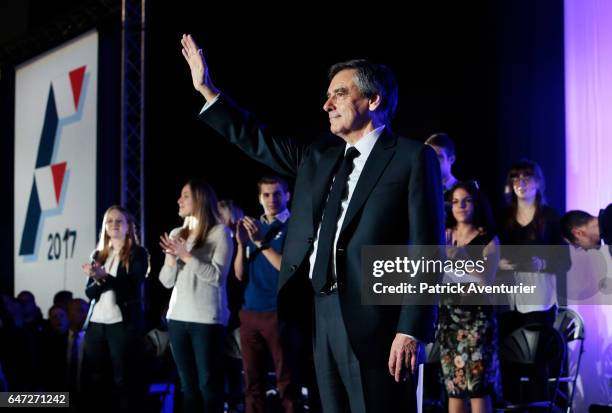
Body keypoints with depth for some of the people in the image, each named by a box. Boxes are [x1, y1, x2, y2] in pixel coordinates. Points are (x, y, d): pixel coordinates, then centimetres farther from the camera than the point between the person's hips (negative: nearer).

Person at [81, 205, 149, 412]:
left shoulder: (138, 253, 0)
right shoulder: (98, 255, 15)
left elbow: (133, 288, -10)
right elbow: (89, 292, 9)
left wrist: (104, 276, -22)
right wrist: (98, 280, -13)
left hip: (123, 323, -5)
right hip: (96, 323, 5)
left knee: (123, 379, -4)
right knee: (94, 379, 4)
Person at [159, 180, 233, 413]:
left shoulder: (219, 232, -3)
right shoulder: (176, 234, 14)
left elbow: (217, 276, -12)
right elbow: (166, 281, 11)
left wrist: (187, 257, -16)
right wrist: (171, 259, -7)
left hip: (207, 319, -6)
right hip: (178, 317, 6)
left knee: (208, 384, -6)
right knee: (188, 385, 9)